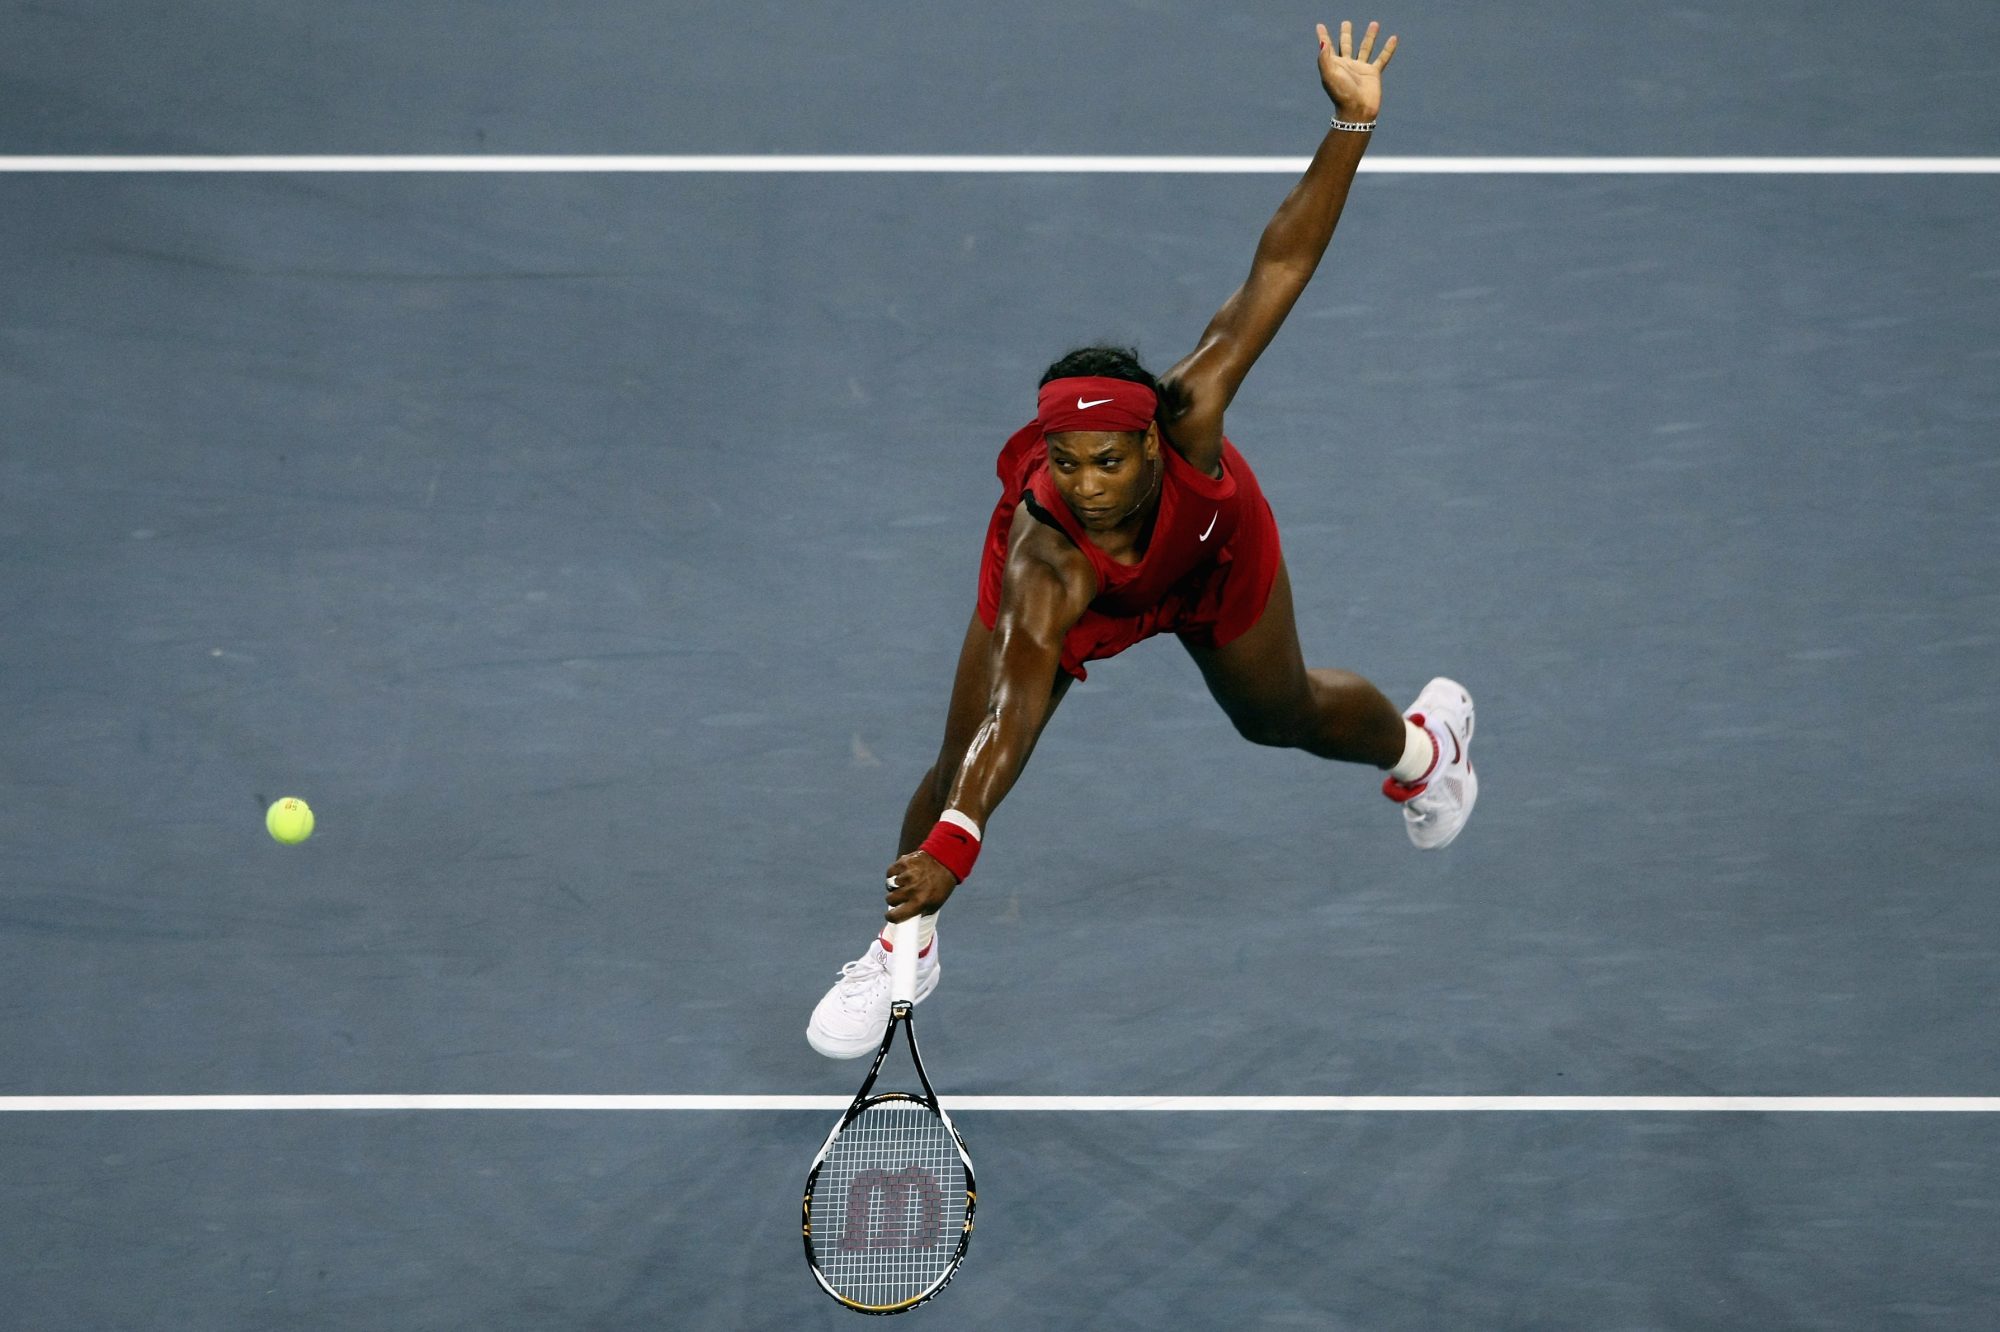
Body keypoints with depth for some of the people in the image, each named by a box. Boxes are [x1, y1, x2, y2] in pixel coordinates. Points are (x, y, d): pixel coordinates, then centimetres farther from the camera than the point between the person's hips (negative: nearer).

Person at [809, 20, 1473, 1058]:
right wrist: (953, 842, -73)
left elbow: (1278, 269, -43)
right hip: (1076, 595, -1)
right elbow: (1015, 702, -59)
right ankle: (905, 941, 24)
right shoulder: (1042, 554, -47)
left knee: (1284, 717, 24)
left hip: (1213, 554, 2)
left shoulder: (1187, 415, -45)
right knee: (960, 767, -7)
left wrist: (1352, 122, -49)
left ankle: (1419, 738, 60)